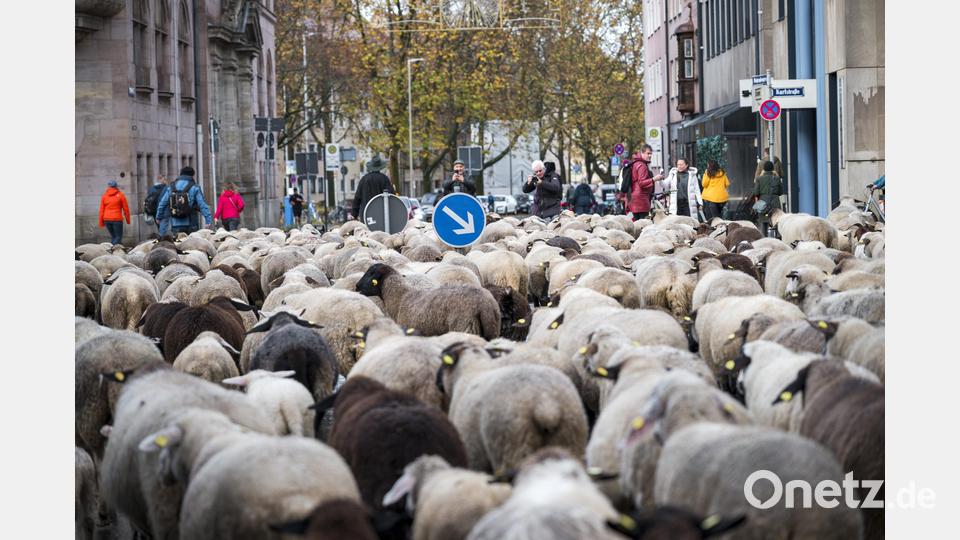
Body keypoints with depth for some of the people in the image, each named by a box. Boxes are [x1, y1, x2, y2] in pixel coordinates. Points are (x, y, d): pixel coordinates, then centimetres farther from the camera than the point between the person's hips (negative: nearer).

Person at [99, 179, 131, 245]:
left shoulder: (104, 196, 7)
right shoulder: (120, 195, -1)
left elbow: (101, 210, 6)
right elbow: (126, 208, 1)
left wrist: (101, 222, 12)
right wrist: (128, 220, 11)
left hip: (107, 219, 4)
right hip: (117, 219, -4)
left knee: (113, 236, 17)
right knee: (119, 236, 2)